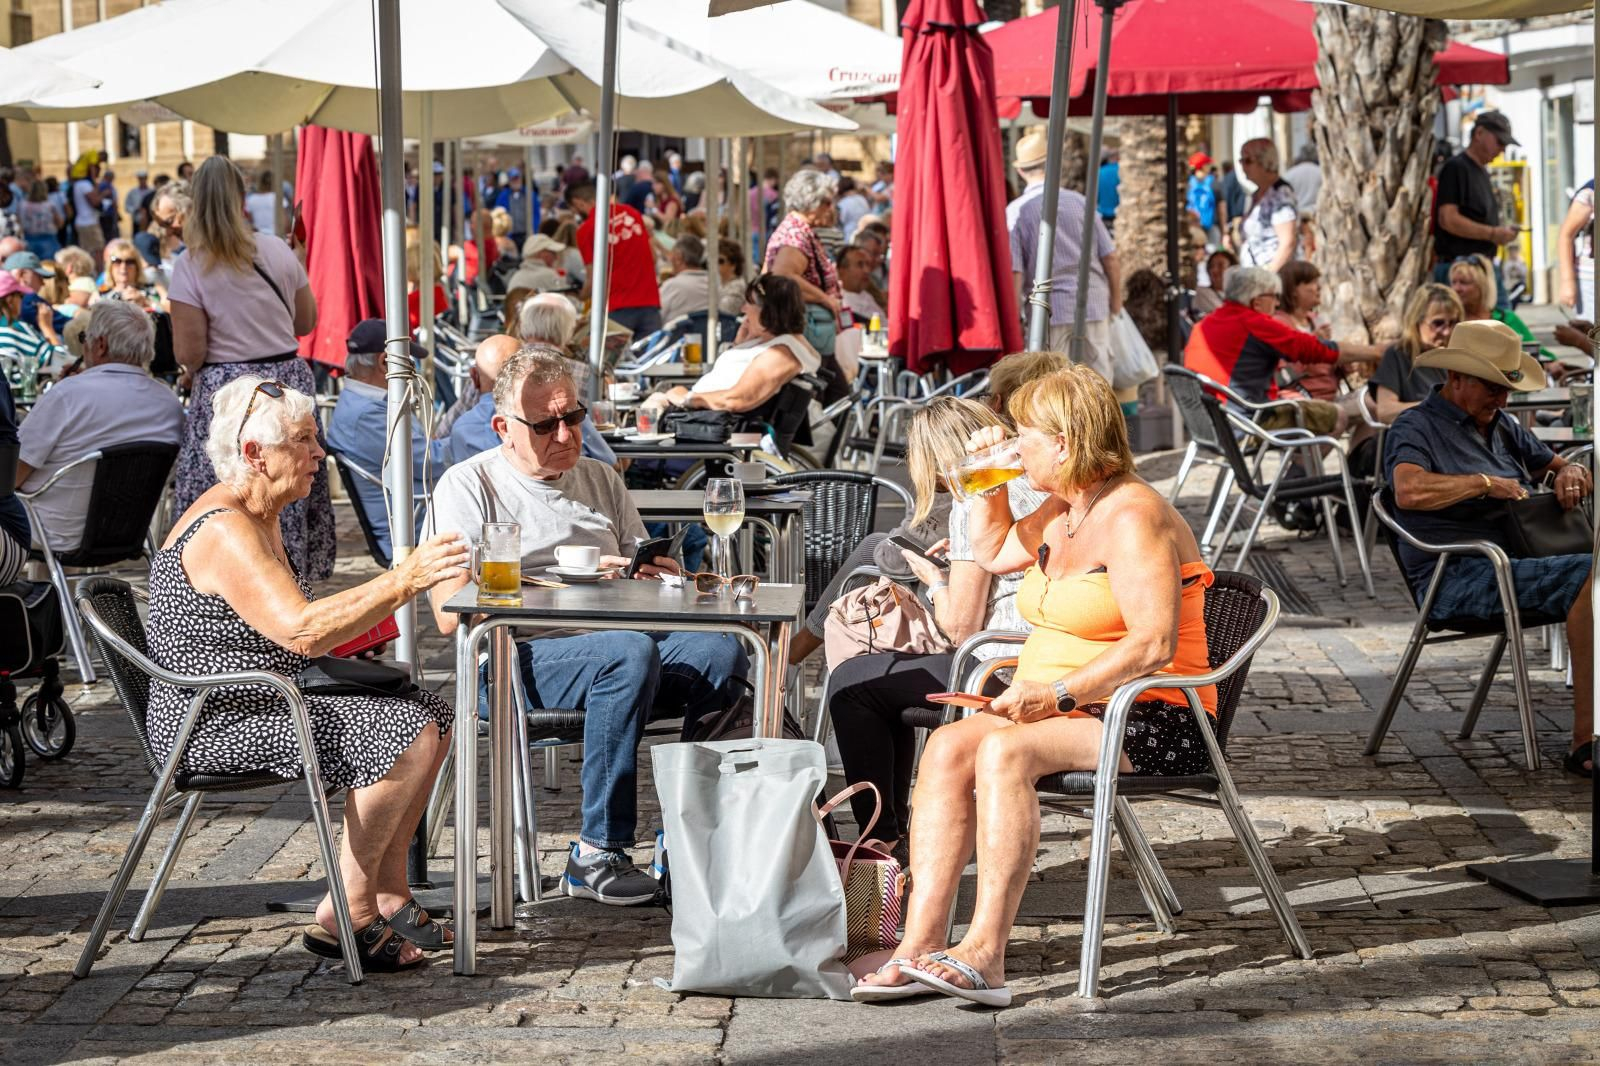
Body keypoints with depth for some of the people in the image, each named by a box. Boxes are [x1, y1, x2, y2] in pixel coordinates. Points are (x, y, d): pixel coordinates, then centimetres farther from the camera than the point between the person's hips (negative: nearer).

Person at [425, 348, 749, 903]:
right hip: (516, 661, -5)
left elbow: (642, 579, 23)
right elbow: (451, 613, -7)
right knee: (629, 654, -36)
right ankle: (597, 854, -31)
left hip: (620, 642, 6)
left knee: (722, 651, -24)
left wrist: (658, 576, -4)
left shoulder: (602, 480, 24)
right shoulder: (469, 485, 5)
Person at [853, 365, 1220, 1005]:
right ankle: (921, 942, -28)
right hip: (1055, 708, 8)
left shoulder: (1130, 516, -13)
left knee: (1004, 750, -33)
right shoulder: (1062, 511, 16)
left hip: (1148, 717, -8)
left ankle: (985, 953, -35)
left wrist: (1058, 695, -29)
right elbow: (992, 553, 37)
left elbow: (1154, 644, -23)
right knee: (948, 745, -19)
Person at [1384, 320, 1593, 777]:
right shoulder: (1414, 428, 1)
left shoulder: (1504, 428, 25)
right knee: (1588, 576, -29)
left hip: (1520, 563, 8)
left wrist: (1571, 474, 8)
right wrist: (1485, 483, -12)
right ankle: (1585, 739, -31)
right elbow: (1409, 491, -20)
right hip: (1456, 579, -8)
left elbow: (1563, 466, 33)